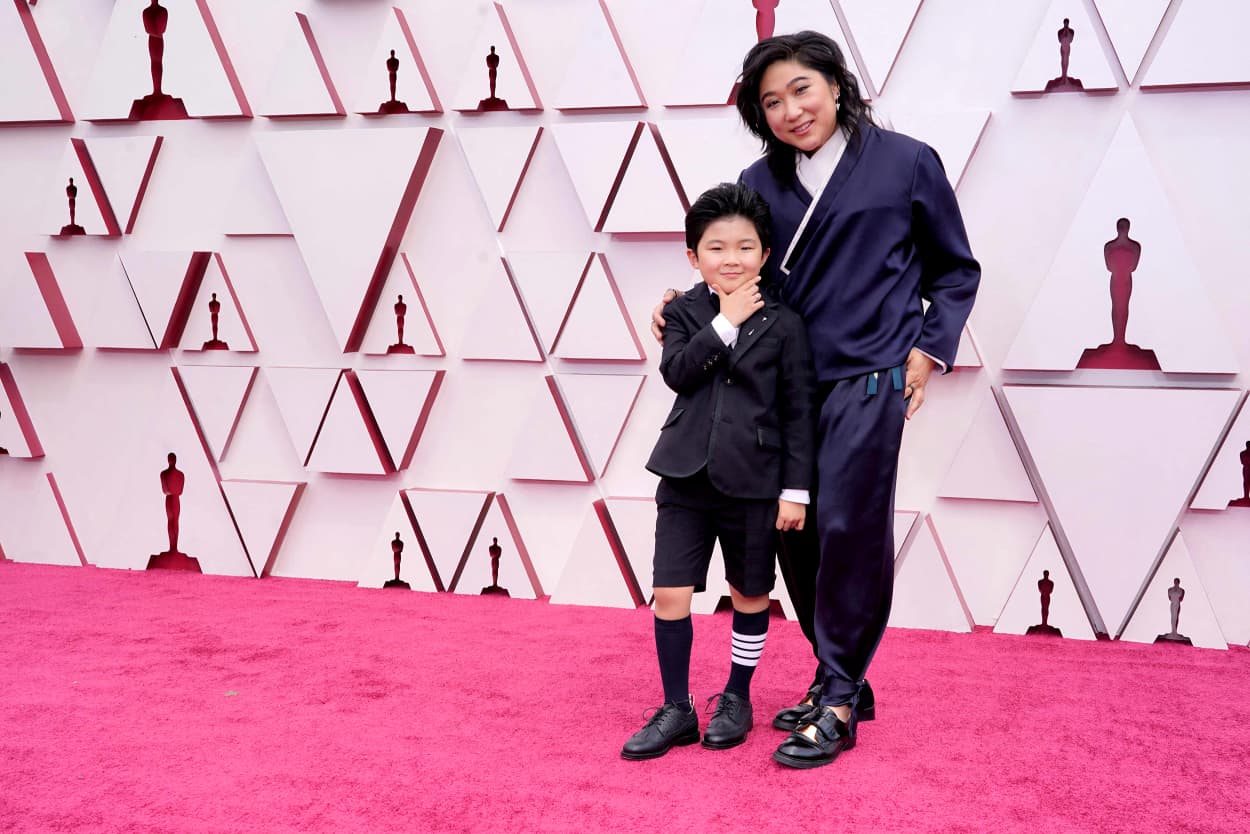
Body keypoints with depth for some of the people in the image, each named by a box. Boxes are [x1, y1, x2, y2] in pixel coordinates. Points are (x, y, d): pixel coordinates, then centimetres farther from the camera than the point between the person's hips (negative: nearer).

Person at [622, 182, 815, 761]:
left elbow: (798, 412, -1)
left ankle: (737, 698, 32)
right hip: (686, 477, 1)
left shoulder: (783, 325, -2)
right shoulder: (685, 312, 4)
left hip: (753, 483, -1)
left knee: (750, 595, 12)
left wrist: (795, 490, -4)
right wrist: (725, 322, -15)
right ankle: (676, 710, 15)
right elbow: (676, 371, -13)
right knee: (670, 595, 0)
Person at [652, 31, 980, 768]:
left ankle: (838, 705, 3)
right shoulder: (762, 183, 9)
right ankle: (841, 681, 24)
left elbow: (956, 270, 9)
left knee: (847, 528, -9)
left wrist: (929, 347, -3)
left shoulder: (906, 163, 1)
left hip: (866, 380, -5)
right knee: (796, 535, 7)